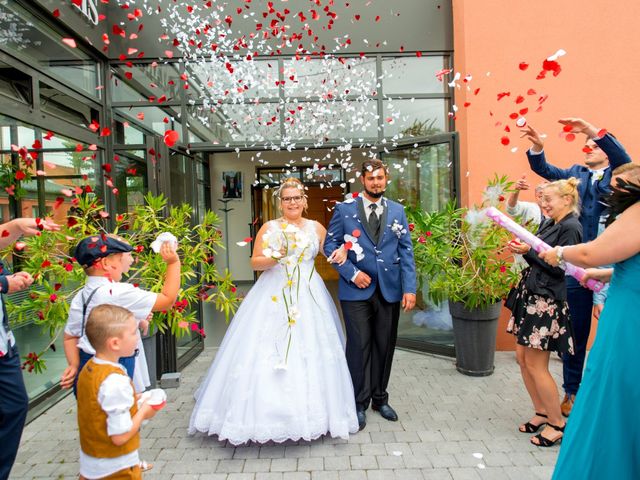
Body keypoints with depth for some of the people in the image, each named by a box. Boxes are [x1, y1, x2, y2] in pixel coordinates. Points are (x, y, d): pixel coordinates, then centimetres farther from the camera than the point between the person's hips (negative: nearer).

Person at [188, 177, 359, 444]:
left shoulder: (317, 228, 10)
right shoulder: (269, 228, 4)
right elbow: (255, 263, 1)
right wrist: (275, 258, -17)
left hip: (309, 297, 2)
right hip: (274, 297, -2)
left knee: (310, 351, 3)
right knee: (267, 351, -4)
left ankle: (312, 411, 20)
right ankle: (267, 413, 11)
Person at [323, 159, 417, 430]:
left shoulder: (397, 211, 8)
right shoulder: (344, 209, 1)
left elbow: (406, 251, 4)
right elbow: (330, 245, 0)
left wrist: (410, 288, -4)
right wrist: (352, 273, -11)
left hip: (389, 289, 3)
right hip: (356, 290, -2)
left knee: (385, 346, 12)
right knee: (359, 346, 2)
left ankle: (380, 399, 30)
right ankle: (359, 403, 19)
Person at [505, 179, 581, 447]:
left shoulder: (570, 228, -12)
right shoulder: (549, 224, 13)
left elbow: (559, 269, -18)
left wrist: (529, 251, -21)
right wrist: (523, 250, 1)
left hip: (546, 301, -9)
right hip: (530, 295, 9)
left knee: (536, 365, -1)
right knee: (522, 357, 13)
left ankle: (557, 423, 17)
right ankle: (541, 412, 29)